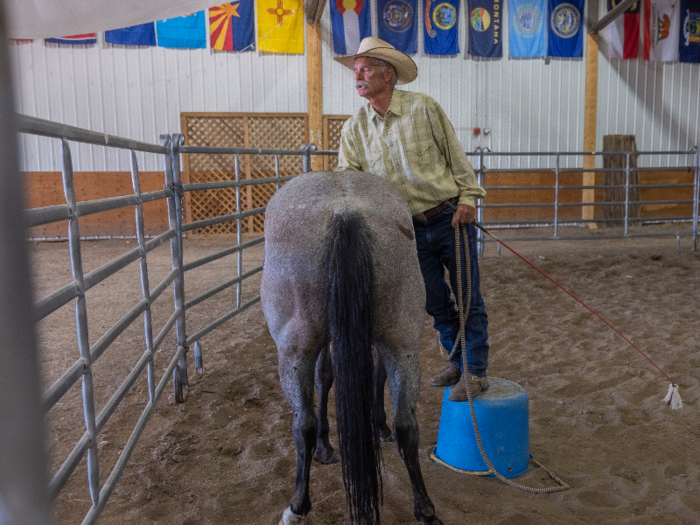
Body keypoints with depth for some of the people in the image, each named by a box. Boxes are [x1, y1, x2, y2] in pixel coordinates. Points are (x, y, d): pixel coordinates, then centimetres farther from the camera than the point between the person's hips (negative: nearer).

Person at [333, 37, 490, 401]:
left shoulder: (423, 107, -7)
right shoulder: (354, 129, 2)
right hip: (411, 229, 4)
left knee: (467, 297, 4)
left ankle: (476, 372, 17)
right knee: (435, 302, 13)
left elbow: (455, 154, -3)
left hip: (450, 218, -3)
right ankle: (459, 362, 32)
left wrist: (467, 197, -9)